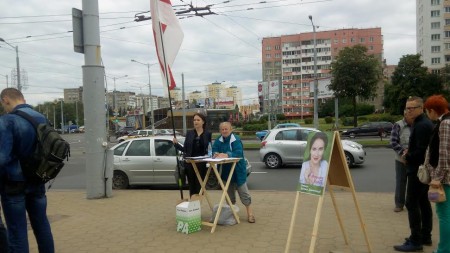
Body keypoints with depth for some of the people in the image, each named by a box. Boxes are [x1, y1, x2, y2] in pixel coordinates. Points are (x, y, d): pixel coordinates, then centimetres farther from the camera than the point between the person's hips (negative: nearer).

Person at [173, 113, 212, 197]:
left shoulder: (207, 134, 1)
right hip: (190, 163, 2)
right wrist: (176, 144, -8)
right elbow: (185, 149, 5)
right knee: (192, 186, 7)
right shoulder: (189, 133, 5)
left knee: (199, 186, 1)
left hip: (201, 164, -2)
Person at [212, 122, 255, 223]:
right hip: (226, 170, 6)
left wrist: (227, 155, -42)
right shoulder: (219, 140, 4)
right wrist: (216, 154, -30)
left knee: (243, 192, -1)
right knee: (229, 192, 16)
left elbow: (238, 153, -28)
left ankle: (250, 213, 5)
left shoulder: (236, 140, -15)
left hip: (238, 170, -6)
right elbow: (214, 150, -6)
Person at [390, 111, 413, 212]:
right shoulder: (398, 125, -4)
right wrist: (403, 152, -19)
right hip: (401, 159, -2)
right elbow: (393, 142, -8)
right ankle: (399, 204, 16)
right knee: (400, 182, 4)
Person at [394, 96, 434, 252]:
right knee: (423, 201, 16)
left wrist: (407, 157, -10)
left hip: (418, 169, -11)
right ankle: (425, 236, 26)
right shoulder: (422, 123, 14)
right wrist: (409, 152, 7)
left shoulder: (421, 125, -20)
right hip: (423, 168, 11)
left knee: (412, 204, -8)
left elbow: (421, 150, -25)